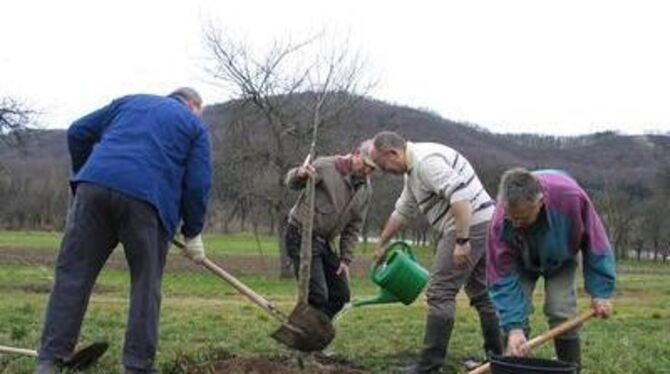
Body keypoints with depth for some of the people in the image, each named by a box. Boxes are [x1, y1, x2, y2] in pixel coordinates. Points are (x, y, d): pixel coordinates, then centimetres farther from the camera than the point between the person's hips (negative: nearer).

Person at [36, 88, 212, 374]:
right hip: (146, 199, -3)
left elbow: (78, 133, 25)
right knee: (146, 284, 8)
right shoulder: (195, 125, 20)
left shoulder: (130, 101, 30)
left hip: (95, 186, 3)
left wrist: (84, 174, 38)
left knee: (72, 274, 4)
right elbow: (198, 184, 8)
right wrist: (192, 232, 17)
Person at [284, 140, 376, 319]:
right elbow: (291, 183, -16)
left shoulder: (365, 190, 5)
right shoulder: (326, 166, -13)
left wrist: (346, 259, 4)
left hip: (324, 242, 7)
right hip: (301, 236, -7)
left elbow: (353, 227, 10)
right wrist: (300, 174, -39)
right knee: (317, 296, -14)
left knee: (341, 294, 8)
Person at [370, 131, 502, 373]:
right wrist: (381, 245, 38)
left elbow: (460, 195, -26)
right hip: (484, 226, 10)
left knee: (440, 294, -6)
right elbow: (402, 212, 31)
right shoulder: (413, 170, 20)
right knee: (483, 294, 15)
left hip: (469, 226, -10)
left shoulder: (426, 160, -14)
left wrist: (462, 241, -26)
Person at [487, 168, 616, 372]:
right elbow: (503, 278, -31)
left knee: (562, 314, -14)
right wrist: (513, 327, -39)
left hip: (560, 259, 0)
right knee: (516, 312, -15)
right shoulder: (501, 222, -38)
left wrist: (600, 292, -19)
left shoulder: (571, 197, -40)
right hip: (522, 263, 0)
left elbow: (595, 242, -23)